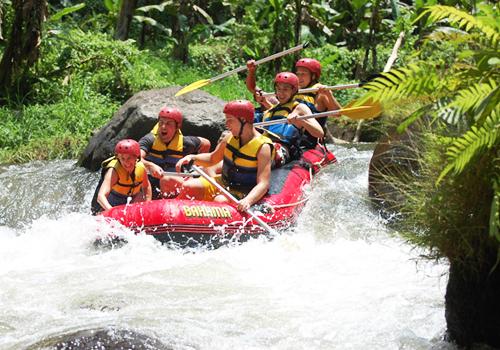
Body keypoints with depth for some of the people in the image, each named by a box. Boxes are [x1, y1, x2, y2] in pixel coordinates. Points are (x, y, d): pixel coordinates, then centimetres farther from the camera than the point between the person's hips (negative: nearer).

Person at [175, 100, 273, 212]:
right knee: (187, 187, -7)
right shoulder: (231, 138, 2)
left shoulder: (262, 147, -19)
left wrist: (248, 201, -44)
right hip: (223, 183, 7)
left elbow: (263, 184, -26)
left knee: (220, 200, -35)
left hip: (244, 195, -7)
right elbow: (212, 159, 17)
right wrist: (192, 158, -2)